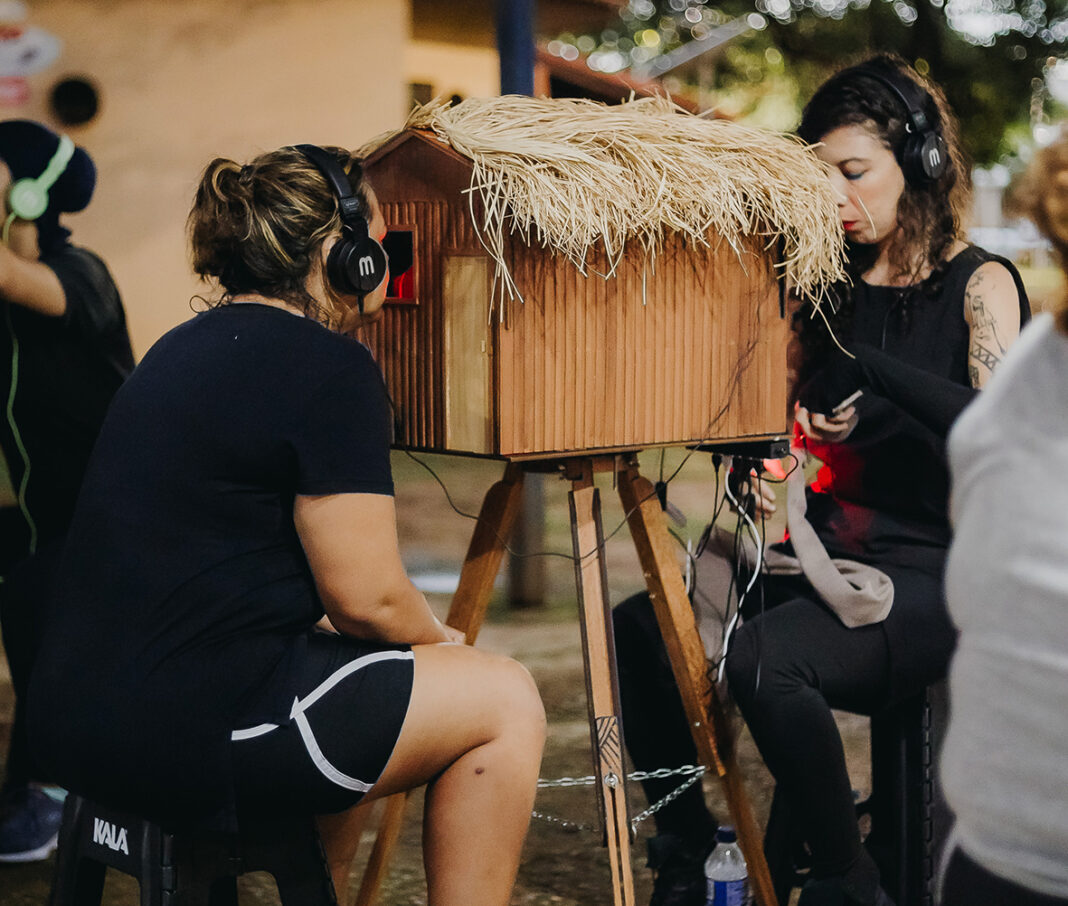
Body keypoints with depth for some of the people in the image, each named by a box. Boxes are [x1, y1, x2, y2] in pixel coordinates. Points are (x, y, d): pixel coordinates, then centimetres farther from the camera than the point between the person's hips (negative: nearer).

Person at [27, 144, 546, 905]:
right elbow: (368, 599, -14)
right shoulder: (330, 367, -12)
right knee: (503, 701, 3)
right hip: (183, 734, -10)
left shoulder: (188, 348, 16)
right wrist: (438, 640, 9)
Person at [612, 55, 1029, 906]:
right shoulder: (830, 286, 14)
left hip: (935, 572, -6)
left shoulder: (978, 284, -2)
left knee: (766, 658, -33)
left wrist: (873, 373, -19)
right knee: (639, 628, -15)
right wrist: (768, 474, -1)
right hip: (824, 556, 6)